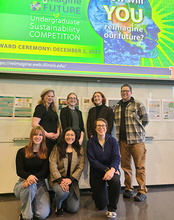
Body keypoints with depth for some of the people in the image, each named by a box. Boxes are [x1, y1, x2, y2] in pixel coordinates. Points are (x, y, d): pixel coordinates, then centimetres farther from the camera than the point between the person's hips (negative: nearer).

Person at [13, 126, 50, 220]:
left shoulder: (46, 153, 4)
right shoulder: (22, 152, 1)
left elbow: (45, 171, -5)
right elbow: (19, 171, -8)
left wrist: (34, 177, -25)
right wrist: (29, 176, -31)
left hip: (40, 184, 2)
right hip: (24, 181, -1)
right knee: (30, 186, -39)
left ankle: (33, 202, 20)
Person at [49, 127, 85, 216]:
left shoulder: (80, 150, 7)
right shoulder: (57, 148, 0)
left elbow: (80, 167, -1)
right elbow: (53, 165, -7)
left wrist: (70, 179, -15)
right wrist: (60, 180, -20)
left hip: (72, 181, 2)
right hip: (57, 179, -2)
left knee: (74, 209, -6)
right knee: (63, 192, -34)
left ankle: (63, 203, 29)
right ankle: (58, 206, 3)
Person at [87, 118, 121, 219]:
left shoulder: (112, 140, -3)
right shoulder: (91, 142, -6)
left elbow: (116, 157, -13)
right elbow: (92, 160, -13)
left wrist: (112, 169, -32)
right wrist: (106, 169, -24)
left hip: (111, 170, 0)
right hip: (97, 173, 0)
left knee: (116, 181, -37)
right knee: (101, 206, 1)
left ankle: (112, 209, -11)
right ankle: (97, 193, 39)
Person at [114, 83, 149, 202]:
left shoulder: (138, 105, 3)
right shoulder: (117, 107, 16)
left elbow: (145, 120, 2)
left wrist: (136, 130, 0)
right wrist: (121, 132, 9)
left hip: (136, 140, -4)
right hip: (122, 140, 4)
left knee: (140, 166, -1)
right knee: (125, 165, 9)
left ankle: (142, 191, 10)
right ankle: (129, 189, 22)